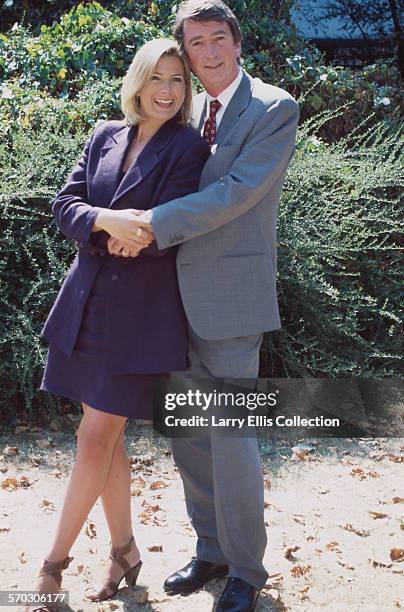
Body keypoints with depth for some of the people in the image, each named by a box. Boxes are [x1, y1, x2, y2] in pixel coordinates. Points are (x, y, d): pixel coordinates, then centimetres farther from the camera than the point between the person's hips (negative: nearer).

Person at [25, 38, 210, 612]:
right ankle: (124, 551, 25)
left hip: (142, 309, -5)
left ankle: (55, 563, 10)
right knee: (107, 437, 10)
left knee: (96, 438, -3)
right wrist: (108, 223, -19)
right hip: (88, 301, 5)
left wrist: (112, 229, -13)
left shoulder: (188, 148, -4)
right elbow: (66, 204, 0)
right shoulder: (104, 136, 10)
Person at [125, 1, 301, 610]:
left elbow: (238, 190, -18)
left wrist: (154, 223, -21)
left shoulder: (274, 109, -7)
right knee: (186, 432, 13)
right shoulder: (186, 114, 15)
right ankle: (211, 551, 29)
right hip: (181, 293, 7)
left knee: (231, 435, -3)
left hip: (233, 295, -7)